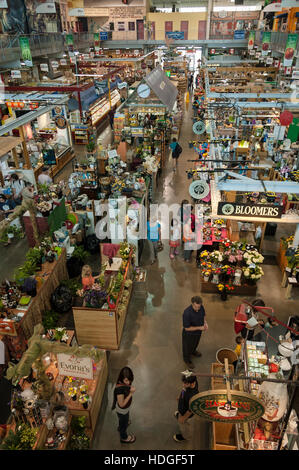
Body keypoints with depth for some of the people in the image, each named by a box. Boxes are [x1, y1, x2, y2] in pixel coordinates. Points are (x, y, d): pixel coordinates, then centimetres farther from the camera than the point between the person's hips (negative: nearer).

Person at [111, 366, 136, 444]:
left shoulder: (125, 383, -22)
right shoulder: (119, 389, -44)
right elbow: (122, 404, -33)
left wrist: (131, 389, -16)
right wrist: (130, 394, -36)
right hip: (122, 410, -7)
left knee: (125, 418, 37)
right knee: (124, 424, 24)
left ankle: (120, 428, 69)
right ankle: (124, 438, 55)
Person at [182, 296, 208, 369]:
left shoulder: (201, 307, -20)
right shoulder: (187, 313, -40)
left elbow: (203, 315, 3)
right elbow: (187, 328, -30)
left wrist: (205, 322, -14)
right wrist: (199, 328, -29)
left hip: (198, 332, 6)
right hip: (189, 334, -6)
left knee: (196, 343, 34)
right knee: (188, 346, 22)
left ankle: (193, 351, 66)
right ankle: (187, 360, 51)